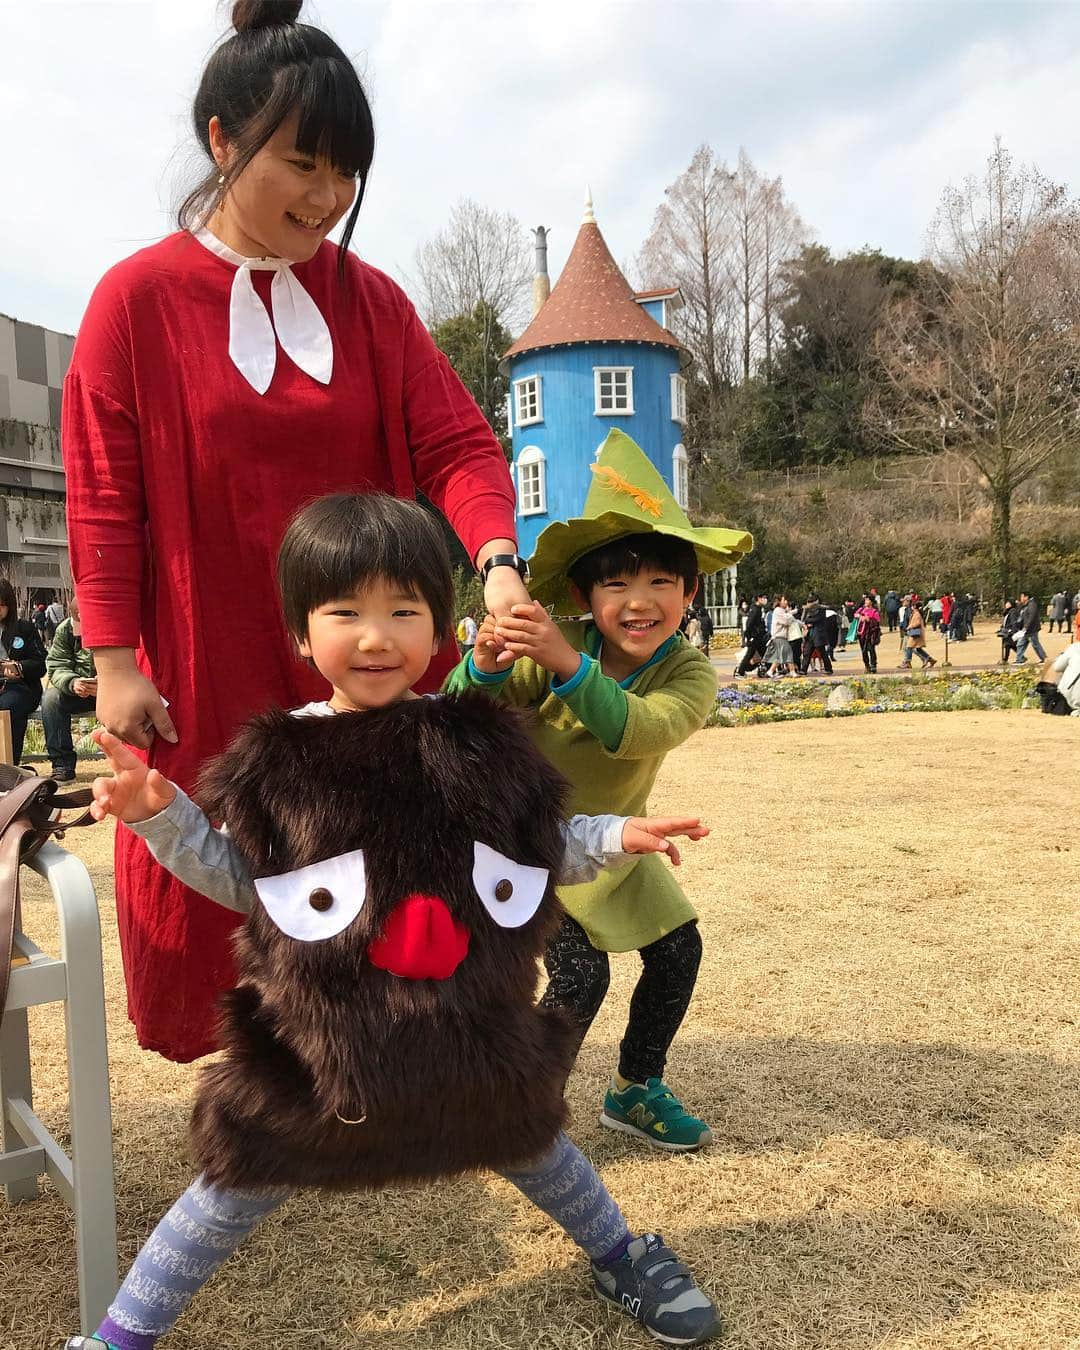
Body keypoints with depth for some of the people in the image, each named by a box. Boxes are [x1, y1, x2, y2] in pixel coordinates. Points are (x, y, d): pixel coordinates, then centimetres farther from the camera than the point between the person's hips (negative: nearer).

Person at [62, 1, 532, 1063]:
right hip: (212, 673, -2)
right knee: (218, 895, 10)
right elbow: (102, 498, -3)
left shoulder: (368, 299, 5)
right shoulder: (138, 298, -4)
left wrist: (496, 561, -22)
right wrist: (115, 661, -7)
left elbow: (455, 443, -4)